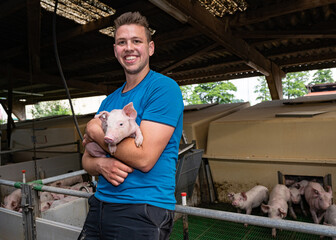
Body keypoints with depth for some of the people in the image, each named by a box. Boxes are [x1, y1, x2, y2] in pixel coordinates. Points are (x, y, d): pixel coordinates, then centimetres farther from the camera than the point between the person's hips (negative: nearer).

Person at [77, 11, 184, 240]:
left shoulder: (164, 88, -13)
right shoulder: (109, 101, 10)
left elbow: (144, 158, -21)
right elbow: (87, 159, 11)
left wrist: (97, 132, -8)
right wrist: (101, 164, -13)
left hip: (143, 212, -6)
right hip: (101, 204, 7)